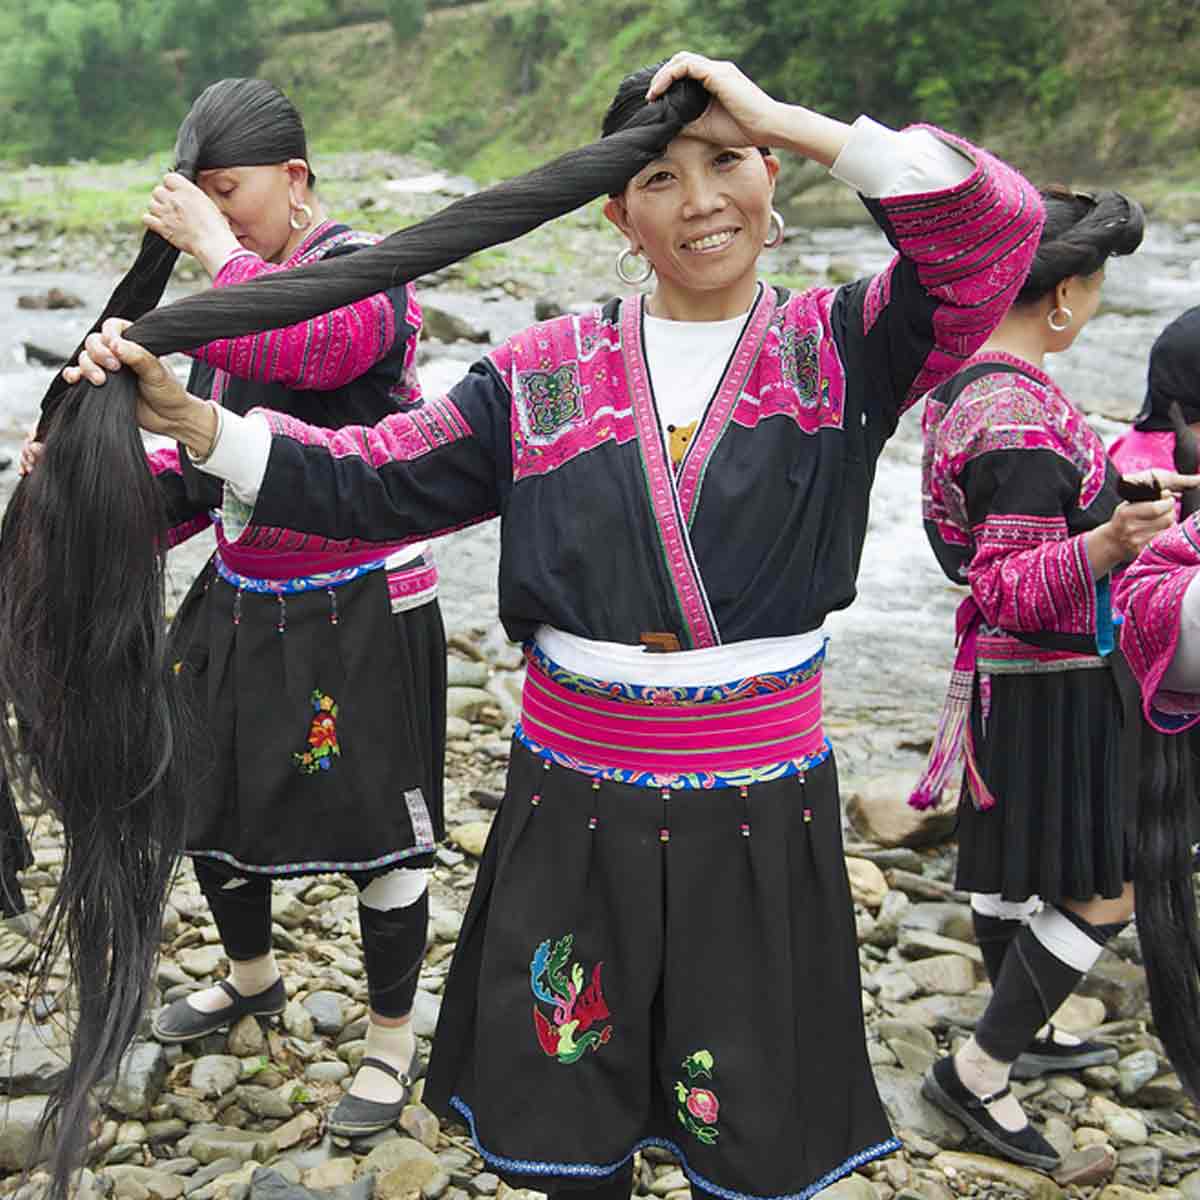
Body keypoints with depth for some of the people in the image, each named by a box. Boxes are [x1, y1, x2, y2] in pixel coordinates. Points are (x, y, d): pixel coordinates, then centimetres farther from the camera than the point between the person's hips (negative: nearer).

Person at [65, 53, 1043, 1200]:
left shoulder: (839, 349, -2)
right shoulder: (550, 371, 2)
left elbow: (999, 225, -15)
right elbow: (370, 480, 1)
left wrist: (782, 118, -17)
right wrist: (184, 416, -11)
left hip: (757, 805, -1)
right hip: (573, 796, 2)